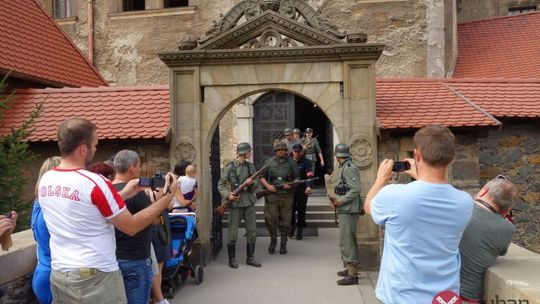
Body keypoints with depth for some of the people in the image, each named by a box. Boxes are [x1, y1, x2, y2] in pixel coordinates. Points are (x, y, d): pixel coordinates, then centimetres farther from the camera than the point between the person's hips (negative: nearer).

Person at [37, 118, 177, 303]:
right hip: (96, 278, -7)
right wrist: (166, 199, -6)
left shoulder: (45, 180, 2)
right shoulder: (94, 183, -20)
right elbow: (131, 227, -13)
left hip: (59, 275, 7)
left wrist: (122, 195, 11)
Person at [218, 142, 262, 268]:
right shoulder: (230, 167, -5)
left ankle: (250, 258, 19)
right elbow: (220, 184, -4)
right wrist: (227, 194, -20)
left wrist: (252, 183, -12)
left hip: (249, 201, 5)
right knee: (233, 232, 1)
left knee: (252, 230, 7)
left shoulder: (250, 166, 9)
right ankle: (232, 259, 15)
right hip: (236, 201, -5)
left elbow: (256, 185, 10)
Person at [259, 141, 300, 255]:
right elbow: (262, 176, 10)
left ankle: (283, 244, 18)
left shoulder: (291, 163, 6)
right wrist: (267, 185, -7)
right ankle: (273, 241, 18)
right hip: (272, 195, 0)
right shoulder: (270, 162, 6)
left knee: (285, 221, 4)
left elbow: (297, 178, 8)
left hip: (286, 195, 0)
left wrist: (291, 185, -11)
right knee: (270, 218, -4)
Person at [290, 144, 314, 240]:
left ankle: (300, 231, 15)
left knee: (301, 211, 4)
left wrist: (309, 186, -33)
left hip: (302, 192, -3)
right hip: (291, 191, 3)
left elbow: (310, 176, -18)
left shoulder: (306, 162, -6)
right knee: (291, 210, 6)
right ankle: (291, 228, 25)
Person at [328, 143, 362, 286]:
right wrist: (336, 198, 5)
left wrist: (340, 201, -17)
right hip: (344, 210, 11)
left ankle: (352, 275, -4)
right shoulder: (343, 167, 16)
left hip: (348, 210, -11)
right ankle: (350, 269, 30)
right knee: (348, 241, 18)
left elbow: (355, 190, -22)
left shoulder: (349, 168, -14)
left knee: (347, 242, -8)